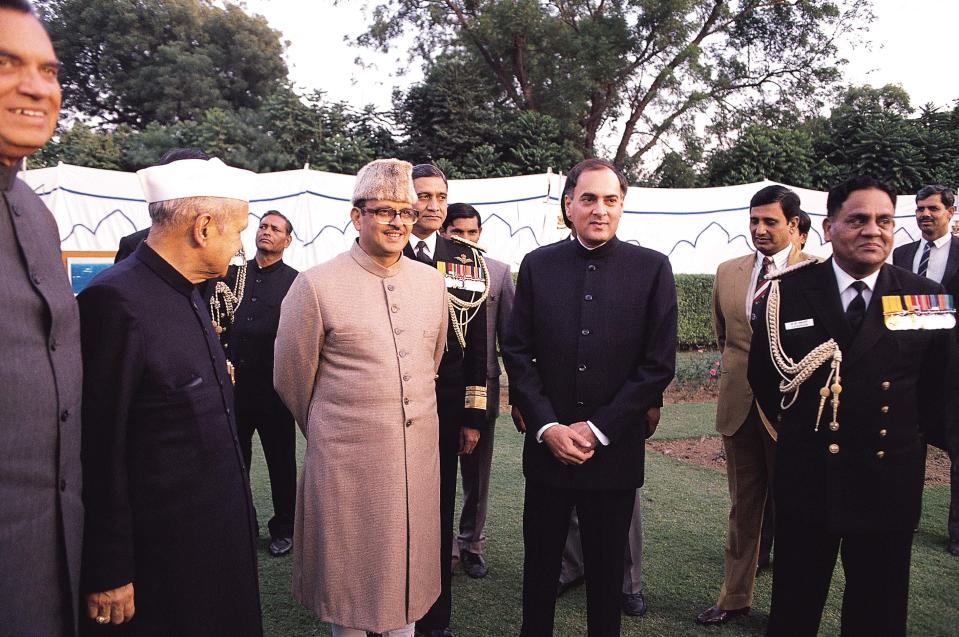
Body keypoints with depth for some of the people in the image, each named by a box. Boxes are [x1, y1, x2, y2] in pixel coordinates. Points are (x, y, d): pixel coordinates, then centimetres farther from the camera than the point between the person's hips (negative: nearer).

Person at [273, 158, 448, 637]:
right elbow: (290, 378, -1)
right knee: (348, 571, 15)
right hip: (347, 461, -4)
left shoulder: (431, 281, 3)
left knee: (409, 567, 19)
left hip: (419, 456, 4)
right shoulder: (315, 285, -12)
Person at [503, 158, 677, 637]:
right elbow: (517, 353, 1)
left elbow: (659, 365, -6)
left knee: (606, 571, 15)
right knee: (540, 566, 15)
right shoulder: (538, 265, 2)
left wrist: (597, 430, -10)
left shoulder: (652, 268, -3)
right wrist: (548, 427, -9)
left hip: (614, 451, -1)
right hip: (547, 448, 1)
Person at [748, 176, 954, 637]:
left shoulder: (927, 298, -3)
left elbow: (938, 386, 9)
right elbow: (761, 371, 5)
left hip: (889, 486, 1)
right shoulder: (787, 291, -7)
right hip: (805, 478, -1)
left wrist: (913, 436, 6)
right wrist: (790, 426, 4)